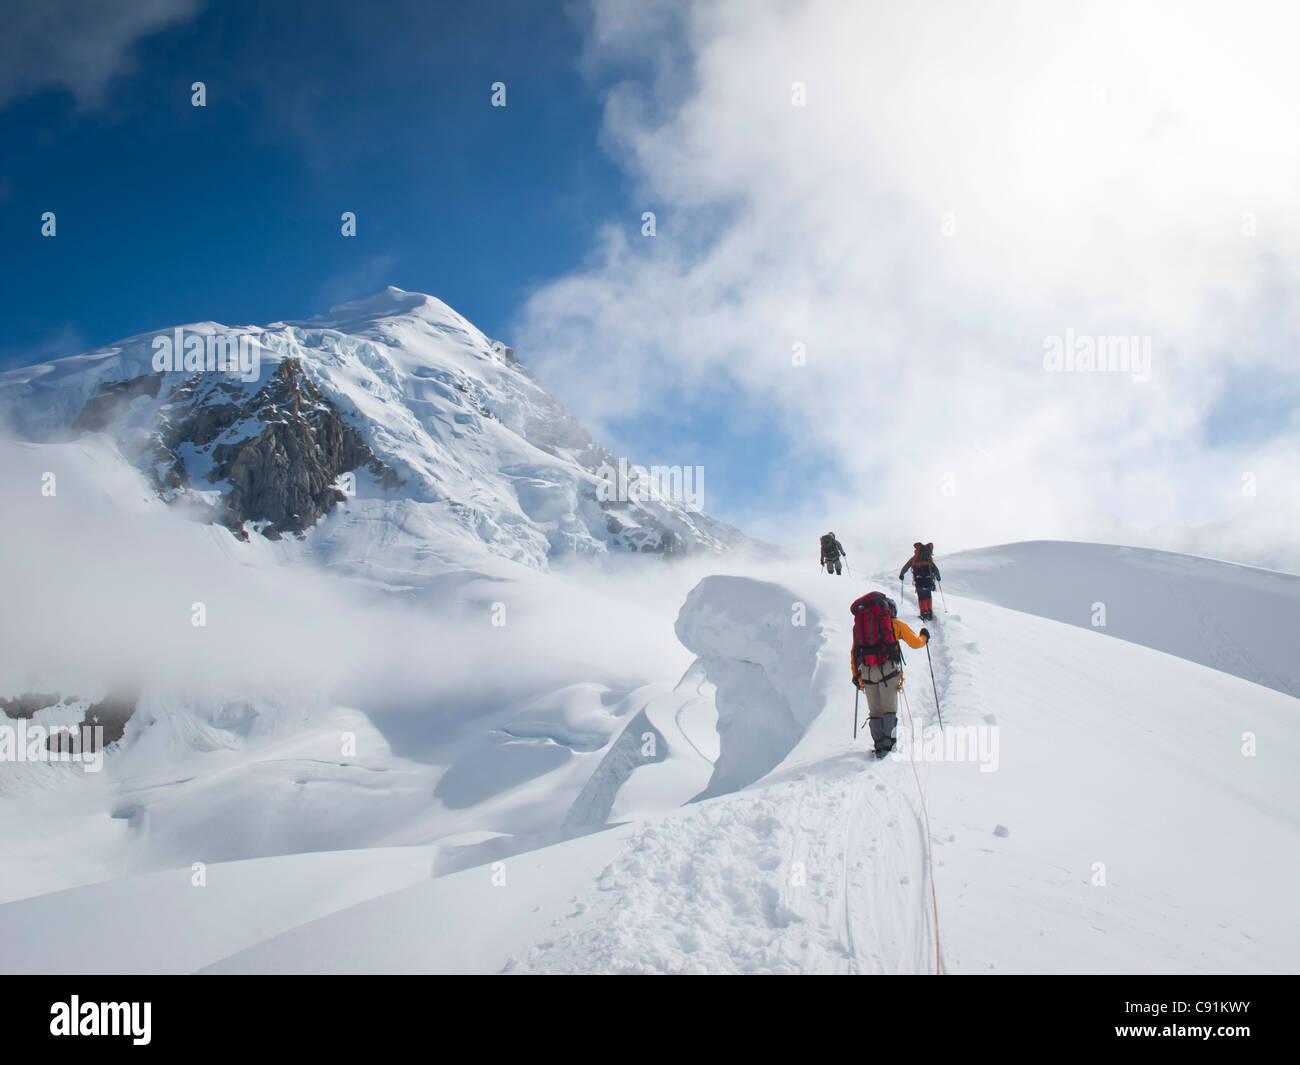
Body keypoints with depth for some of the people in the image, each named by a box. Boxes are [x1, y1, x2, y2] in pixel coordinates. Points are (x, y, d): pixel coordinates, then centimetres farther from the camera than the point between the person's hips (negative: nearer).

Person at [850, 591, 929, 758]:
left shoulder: (859, 623, 20)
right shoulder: (895, 623, 11)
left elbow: (854, 653, 19)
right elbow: (915, 643, 19)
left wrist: (855, 675, 24)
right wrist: (924, 637, 40)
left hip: (867, 671, 3)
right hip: (888, 668, -3)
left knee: (875, 711, 10)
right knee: (889, 708, 3)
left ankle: (879, 745, 4)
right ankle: (888, 742, -8)